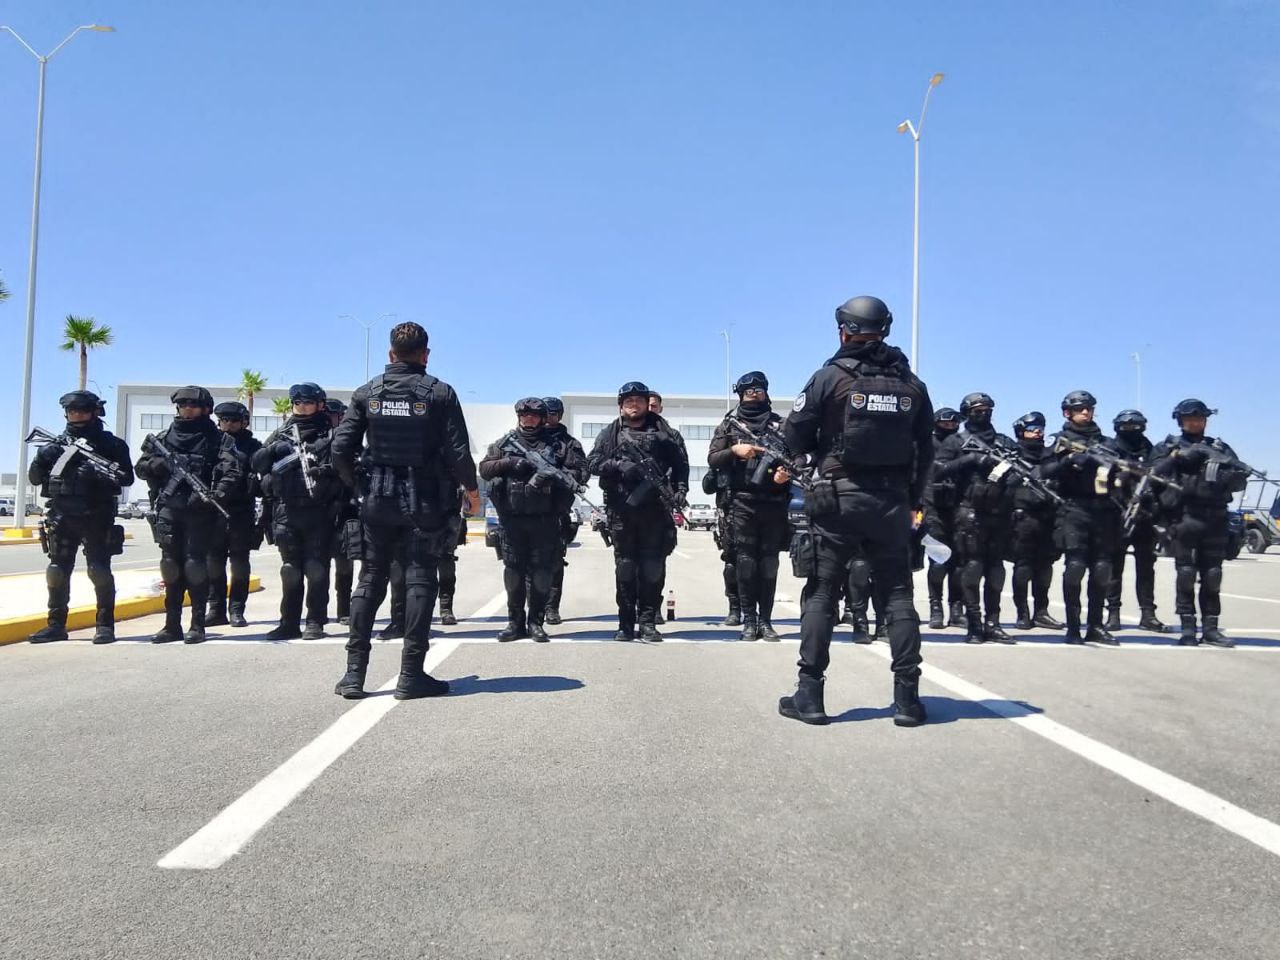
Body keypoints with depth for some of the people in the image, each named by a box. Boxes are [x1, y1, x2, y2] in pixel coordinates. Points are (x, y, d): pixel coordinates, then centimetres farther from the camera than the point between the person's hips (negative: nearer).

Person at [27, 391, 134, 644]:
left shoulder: (111, 444, 4)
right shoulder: (57, 444, 14)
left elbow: (127, 478, -2)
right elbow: (35, 478, 12)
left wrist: (99, 473, -18)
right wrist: (42, 458, -6)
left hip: (96, 517, -4)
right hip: (61, 518, 4)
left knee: (99, 570, -7)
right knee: (57, 571, 6)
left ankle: (105, 625, 0)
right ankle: (56, 625, 15)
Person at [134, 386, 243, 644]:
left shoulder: (219, 439, 3)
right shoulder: (163, 437, 16)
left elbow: (233, 472, -8)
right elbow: (141, 466, 18)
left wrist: (217, 494, -24)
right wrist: (157, 464, -4)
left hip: (200, 512, -4)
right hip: (169, 510, 4)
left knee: (195, 564, -6)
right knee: (171, 565, 5)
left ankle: (197, 625, 1)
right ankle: (172, 625, 12)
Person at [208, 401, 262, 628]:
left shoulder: (252, 446, 6)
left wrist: (254, 482, -18)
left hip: (241, 512, -2)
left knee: (239, 563, 3)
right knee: (214, 562, 6)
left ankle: (236, 610, 8)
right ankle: (216, 609, 14)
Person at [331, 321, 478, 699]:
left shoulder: (368, 392, 4)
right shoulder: (440, 393, -4)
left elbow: (341, 448, -1)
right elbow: (458, 452, -10)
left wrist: (357, 484, 15)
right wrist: (471, 489, 6)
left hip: (378, 500, 3)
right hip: (424, 502, -3)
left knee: (370, 580, 11)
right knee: (420, 581, 3)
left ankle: (354, 673, 9)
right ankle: (411, 675, 3)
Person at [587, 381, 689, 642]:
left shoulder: (663, 432, 12)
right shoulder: (610, 434, 13)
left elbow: (680, 463, 7)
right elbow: (592, 463, 2)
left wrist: (680, 490, -8)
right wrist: (618, 465, -14)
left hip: (655, 510, 0)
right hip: (622, 510, 0)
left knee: (653, 567, -1)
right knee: (625, 567, 3)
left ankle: (648, 623, 6)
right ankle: (626, 624, 9)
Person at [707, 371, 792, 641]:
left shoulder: (780, 424, 12)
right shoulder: (729, 424, 11)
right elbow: (713, 459, 5)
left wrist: (787, 472, -12)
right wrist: (734, 450, -12)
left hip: (774, 503, 1)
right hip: (742, 503, -1)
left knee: (769, 563, 3)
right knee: (745, 562, -2)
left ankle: (766, 620, 9)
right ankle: (749, 620, 4)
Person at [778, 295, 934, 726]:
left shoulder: (830, 377, -5)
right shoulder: (911, 384, 6)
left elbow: (793, 438, -4)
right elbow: (925, 450, 8)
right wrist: (913, 500, 17)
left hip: (838, 497, -3)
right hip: (892, 500, 3)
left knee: (820, 593, 4)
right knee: (897, 593, 10)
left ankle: (809, 694, 5)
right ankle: (907, 697, 10)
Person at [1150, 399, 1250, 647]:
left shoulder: (1219, 447, 18)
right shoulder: (1169, 446, 11)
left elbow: (1241, 477, 10)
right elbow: (1153, 472, -3)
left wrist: (1225, 477, -8)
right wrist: (1176, 457, -11)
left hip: (1215, 518, 3)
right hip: (1184, 516, -3)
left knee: (1212, 574, 4)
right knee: (1185, 573, -4)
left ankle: (1210, 628, 10)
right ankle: (1187, 628, 0)